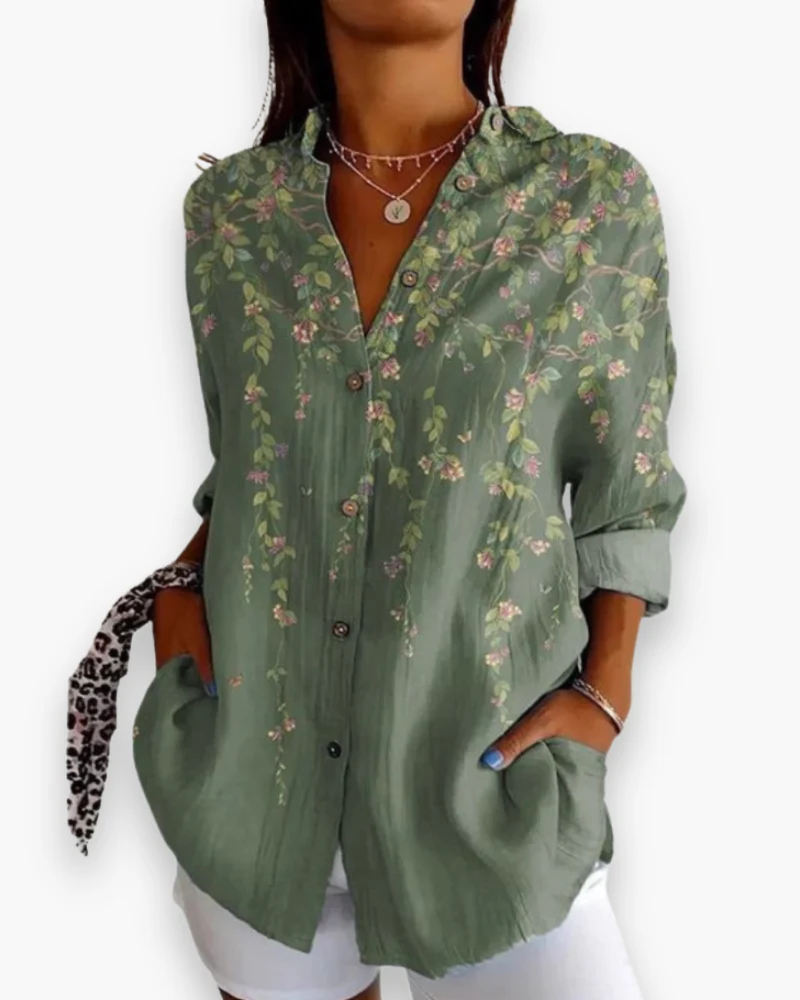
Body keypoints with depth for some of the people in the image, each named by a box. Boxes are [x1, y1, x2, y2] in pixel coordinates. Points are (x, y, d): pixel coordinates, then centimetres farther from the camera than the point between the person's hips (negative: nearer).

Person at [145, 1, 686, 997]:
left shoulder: (597, 196, -7)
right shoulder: (229, 205, 0)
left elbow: (624, 492, 0)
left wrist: (603, 694, -10)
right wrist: (182, 586, -3)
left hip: (486, 776, -1)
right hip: (249, 766, 3)